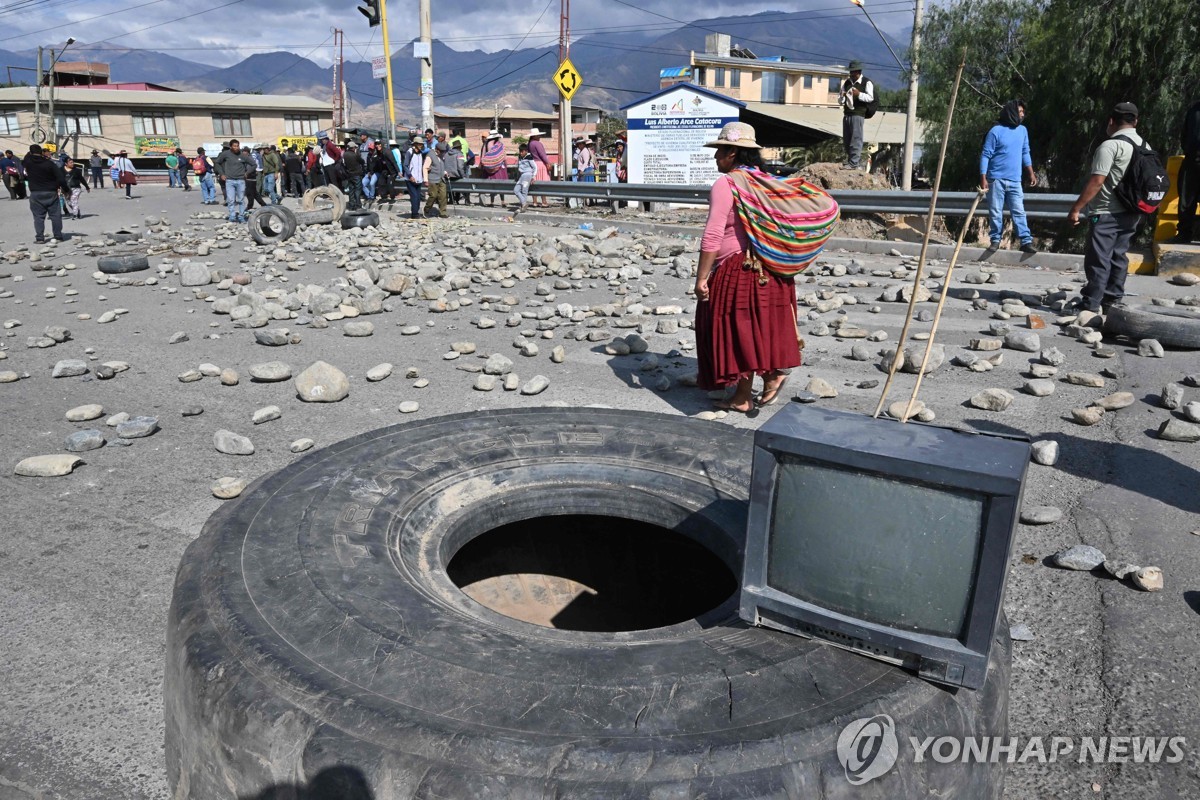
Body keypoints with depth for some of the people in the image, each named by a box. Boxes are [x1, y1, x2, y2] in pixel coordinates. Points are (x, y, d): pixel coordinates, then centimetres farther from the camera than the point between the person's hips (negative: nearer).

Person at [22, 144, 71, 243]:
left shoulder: (28, 161, -3)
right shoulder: (50, 163, -7)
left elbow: (23, 162, 23)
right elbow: (61, 178, -9)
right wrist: (66, 189, 3)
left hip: (36, 194, 1)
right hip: (51, 193, -1)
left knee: (38, 216, 4)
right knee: (55, 215, 6)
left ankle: (39, 237, 0)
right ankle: (58, 236, 7)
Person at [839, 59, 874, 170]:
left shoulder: (867, 83, -1)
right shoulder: (846, 83, 17)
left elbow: (870, 98, -10)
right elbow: (839, 100, 19)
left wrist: (859, 94, -25)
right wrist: (842, 97, -5)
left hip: (858, 114, -7)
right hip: (846, 113, 7)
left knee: (856, 139, -10)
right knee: (846, 139, 10)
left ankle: (853, 163, -12)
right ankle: (850, 159, 22)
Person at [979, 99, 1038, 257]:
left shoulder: (1023, 130, 11)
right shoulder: (996, 131, -7)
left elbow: (1025, 153, 19)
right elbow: (985, 155, -8)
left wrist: (1031, 173, 14)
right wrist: (983, 178, -14)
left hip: (1015, 180, 4)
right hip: (996, 179, -4)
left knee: (1019, 211, -1)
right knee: (995, 212, 2)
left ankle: (1026, 241, -3)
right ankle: (995, 241, 12)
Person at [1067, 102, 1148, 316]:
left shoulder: (1110, 145, -14)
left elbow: (1096, 181, -20)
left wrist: (1076, 208, -17)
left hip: (1108, 213, -8)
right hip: (1132, 212, 8)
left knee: (1098, 259, -8)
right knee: (1118, 257, 14)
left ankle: (1091, 306, -10)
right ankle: (1112, 301, 19)